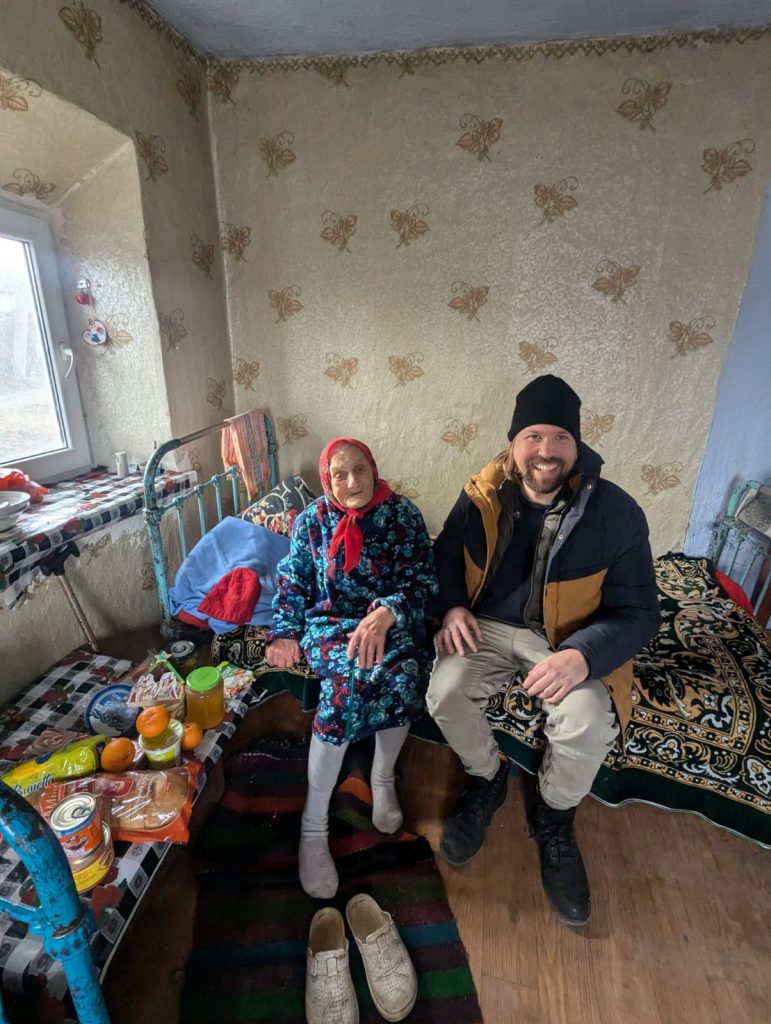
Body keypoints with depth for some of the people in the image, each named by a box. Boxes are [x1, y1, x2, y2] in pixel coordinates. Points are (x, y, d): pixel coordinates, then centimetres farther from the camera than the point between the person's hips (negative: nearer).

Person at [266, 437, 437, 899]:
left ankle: (383, 777, 0)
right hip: (330, 622, 0)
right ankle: (314, 823, -16)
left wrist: (386, 613, -27)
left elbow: (422, 580, -9)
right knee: (351, 677, -33)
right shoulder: (312, 520, 3)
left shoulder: (402, 514, -2)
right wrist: (285, 633, -5)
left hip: (391, 621, 1)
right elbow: (292, 582, 9)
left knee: (404, 674, -33)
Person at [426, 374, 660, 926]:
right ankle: (488, 778, 13)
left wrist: (581, 656, -29)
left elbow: (638, 612, -10)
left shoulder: (616, 512, -14)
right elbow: (446, 556, 9)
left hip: (571, 639, -1)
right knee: (444, 692, -23)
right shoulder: (481, 497, -8)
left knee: (588, 723, -27)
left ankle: (555, 821, 9)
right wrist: (453, 607, -11)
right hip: (488, 627, 2)